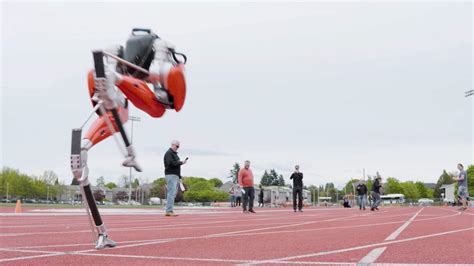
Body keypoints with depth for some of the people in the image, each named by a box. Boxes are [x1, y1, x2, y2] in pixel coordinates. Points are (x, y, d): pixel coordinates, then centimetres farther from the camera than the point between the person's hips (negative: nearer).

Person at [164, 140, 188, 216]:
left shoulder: (175, 154, 23)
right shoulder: (169, 153, -8)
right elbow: (170, 163, -21)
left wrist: (182, 162, 4)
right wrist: (181, 162, -15)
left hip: (176, 176, 10)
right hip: (171, 175, -10)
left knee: (173, 194, 8)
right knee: (171, 193, -14)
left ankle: (168, 211, 10)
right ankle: (169, 211, -17)